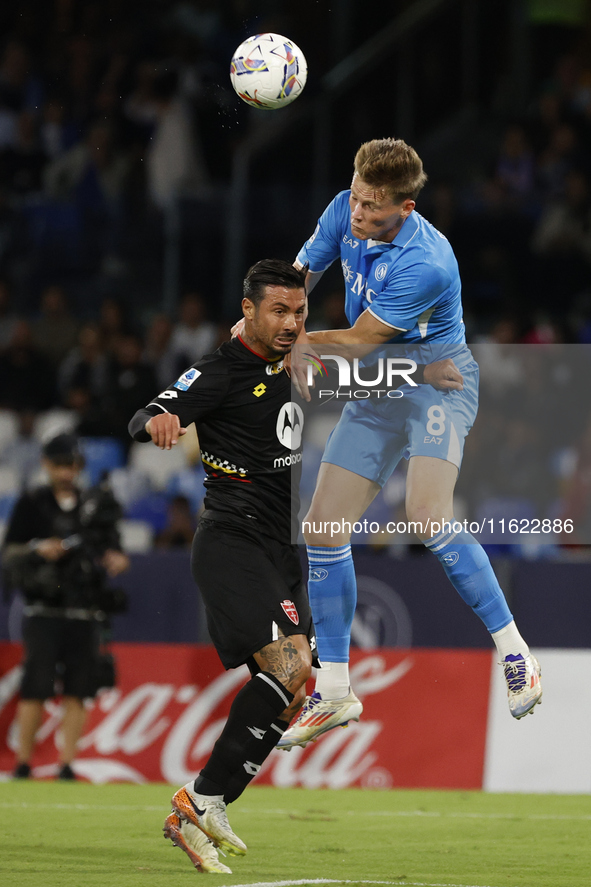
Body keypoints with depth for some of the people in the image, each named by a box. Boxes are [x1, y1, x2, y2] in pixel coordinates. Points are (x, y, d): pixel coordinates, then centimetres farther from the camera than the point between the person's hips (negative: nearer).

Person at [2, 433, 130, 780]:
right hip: (44, 612, -3)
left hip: (84, 614, 3)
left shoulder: (96, 505, 14)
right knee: (36, 687, -9)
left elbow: (112, 547, 20)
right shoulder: (32, 504, 5)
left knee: (77, 691, -3)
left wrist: (117, 559, -3)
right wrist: (38, 550, -15)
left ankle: (67, 764, 0)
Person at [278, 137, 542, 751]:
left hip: (437, 379, -7)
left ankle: (515, 654, -18)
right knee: (322, 532, 0)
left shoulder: (424, 265, -30)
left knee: (428, 517, -29)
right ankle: (333, 692, 12)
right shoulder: (345, 212, -7)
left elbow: (357, 341, -21)